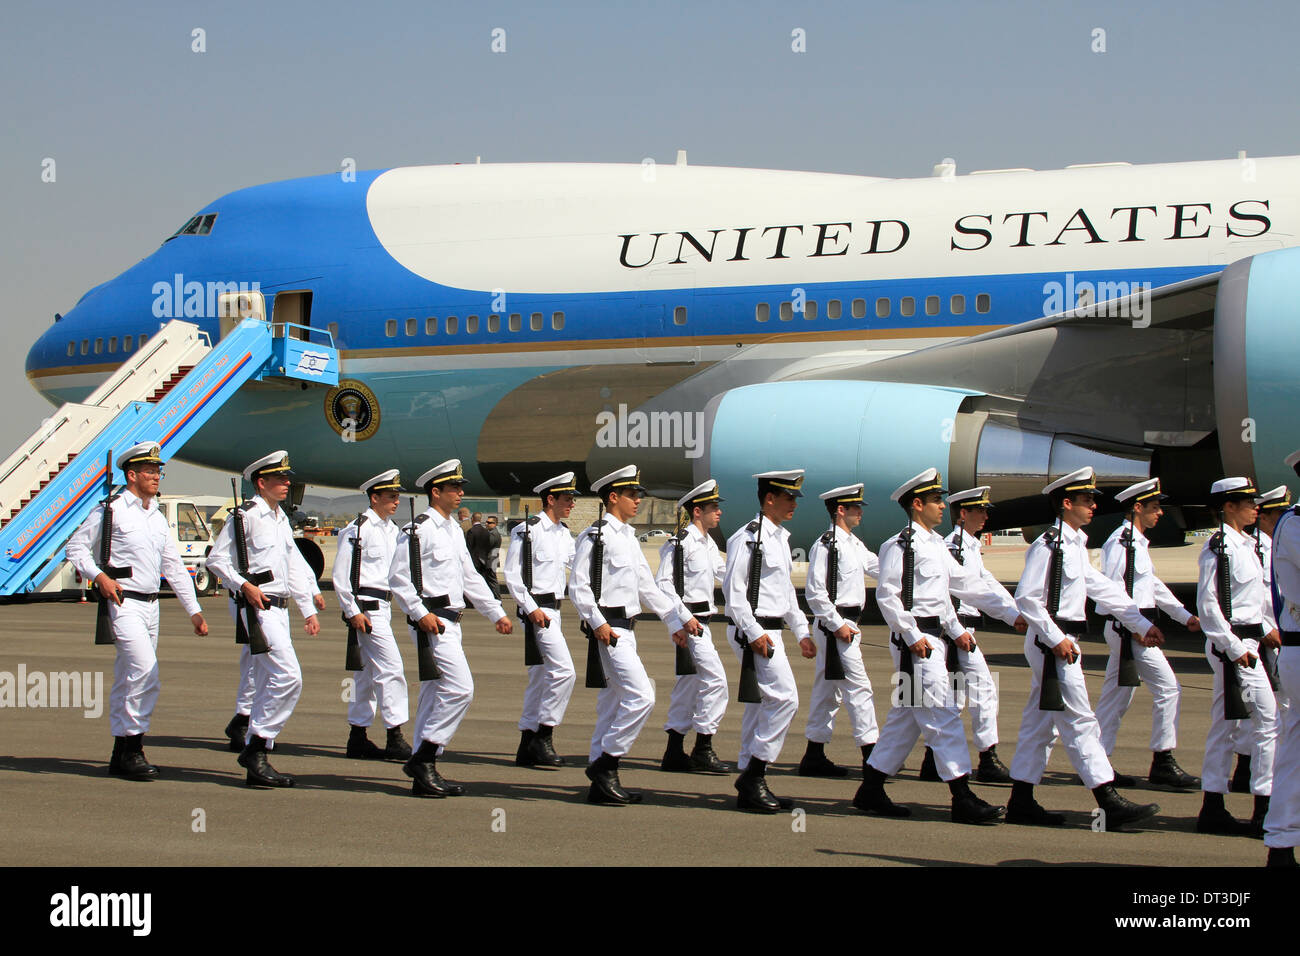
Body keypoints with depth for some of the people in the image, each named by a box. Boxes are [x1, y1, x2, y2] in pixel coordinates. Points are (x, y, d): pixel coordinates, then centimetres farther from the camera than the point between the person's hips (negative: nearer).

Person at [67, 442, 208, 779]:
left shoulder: (157, 518, 16)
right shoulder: (110, 511, -5)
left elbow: (174, 567, 18)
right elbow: (75, 548, -2)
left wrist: (194, 610, 14)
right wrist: (98, 576, -18)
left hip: (150, 605, 7)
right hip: (123, 603, -7)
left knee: (127, 680, 11)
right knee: (146, 673, -18)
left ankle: (121, 754, 16)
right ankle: (132, 748, -10)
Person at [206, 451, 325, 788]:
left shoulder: (281, 519, 19)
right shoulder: (245, 516, -8)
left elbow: (294, 567, 23)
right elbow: (216, 559, -10)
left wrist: (308, 610, 20)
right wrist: (245, 586, -21)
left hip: (278, 608, 9)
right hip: (256, 608, -9)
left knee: (268, 685, 9)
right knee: (288, 676, -19)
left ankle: (257, 764, 12)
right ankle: (256, 746, -11)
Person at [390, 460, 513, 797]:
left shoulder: (454, 531, 18)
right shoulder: (417, 531, -10)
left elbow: (470, 578, 24)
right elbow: (398, 579, -13)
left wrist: (496, 614, 21)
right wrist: (421, 614, -22)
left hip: (451, 621, 9)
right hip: (431, 622, -9)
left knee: (436, 695, 9)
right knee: (461, 687, -17)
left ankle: (424, 773, 12)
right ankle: (422, 757, -10)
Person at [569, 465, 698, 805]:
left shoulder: (629, 537, 19)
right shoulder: (595, 536, -8)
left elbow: (648, 587, 21)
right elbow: (578, 586, -14)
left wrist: (678, 619, 18)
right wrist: (597, 623, -22)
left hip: (626, 630, 10)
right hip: (608, 630, -9)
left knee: (613, 705, 10)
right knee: (642, 696, -18)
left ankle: (602, 782, 14)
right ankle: (605, 762, -8)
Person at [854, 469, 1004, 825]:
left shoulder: (936, 543, 17)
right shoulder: (900, 545, -11)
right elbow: (886, 595, -16)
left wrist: (956, 630, 16)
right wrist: (912, 636, -19)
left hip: (935, 636, 10)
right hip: (915, 639, -10)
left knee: (906, 717, 12)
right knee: (943, 715, -11)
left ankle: (871, 790, 19)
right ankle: (962, 799, -10)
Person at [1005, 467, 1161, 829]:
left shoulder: (1076, 546, 15)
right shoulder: (1048, 545, -15)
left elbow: (1102, 588, 18)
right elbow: (1026, 597, -19)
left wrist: (1143, 624, 15)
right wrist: (1056, 639, -21)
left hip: (1064, 643, 10)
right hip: (1052, 644, -10)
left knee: (1040, 722, 11)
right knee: (1080, 721, -8)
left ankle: (1021, 802, 15)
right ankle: (1109, 802, -7)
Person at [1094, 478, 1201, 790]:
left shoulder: (1137, 542, 18)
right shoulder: (1121, 540, -14)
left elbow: (1154, 586, 24)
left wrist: (1185, 616, 20)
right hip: (1128, 627, -10)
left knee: (1117, 695, 10)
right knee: (1167, 687, -8)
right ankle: (1163, 764, -4)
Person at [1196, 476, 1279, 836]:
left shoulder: (1246, 544, 14)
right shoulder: (1218, 548, -14)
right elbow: (1207, 605, -19)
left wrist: (1269, 627, 11)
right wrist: (1234, 647, -21)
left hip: (1248, 641, 9)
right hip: (1232, 643, -9)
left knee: (1224, 726, 10)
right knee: (1269, 721, -8)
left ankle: (1213, 811, 14)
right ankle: (1266, 814, -5)